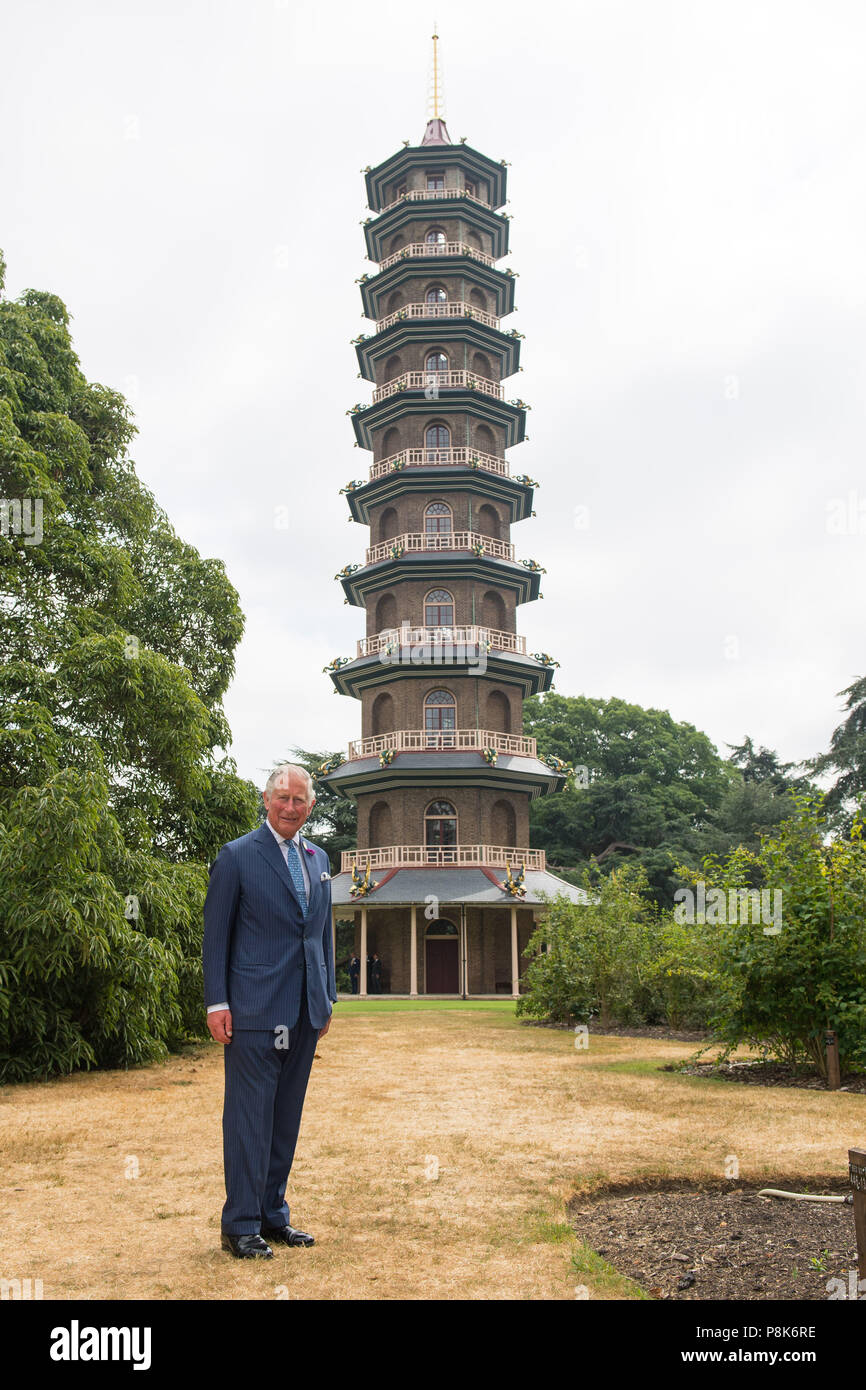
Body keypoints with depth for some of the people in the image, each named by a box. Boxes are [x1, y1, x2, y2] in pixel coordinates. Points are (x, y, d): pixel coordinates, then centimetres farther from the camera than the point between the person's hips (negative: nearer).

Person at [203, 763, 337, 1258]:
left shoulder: (318, 859, 13)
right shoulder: (237, 856, -4)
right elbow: (217, 934, -4)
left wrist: (328, 997, 14)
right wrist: (217, 1002, -9)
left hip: (305, 1011, 6)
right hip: (255, 1008, -6)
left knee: (287, 1115, 12)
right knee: (249, 1116, -1)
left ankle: (273, 1215, 24)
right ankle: (241, 1225, 10)